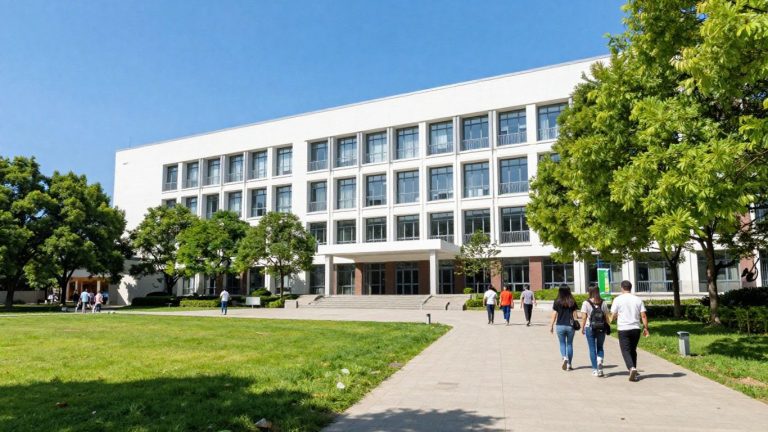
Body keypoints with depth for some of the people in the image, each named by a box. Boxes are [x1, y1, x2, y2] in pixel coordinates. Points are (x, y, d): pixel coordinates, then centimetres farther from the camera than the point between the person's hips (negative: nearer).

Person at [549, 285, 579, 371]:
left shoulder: (557, 302, -6)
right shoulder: (572, 302, -2)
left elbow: (554, 315, -4)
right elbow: (575, 315, 0)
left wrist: (551, 326, 4)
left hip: (560, 326, -1)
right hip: (570, 326, 1)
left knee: (562, 343, 13)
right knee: (569, 344, 12)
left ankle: (564, 357, -12)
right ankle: (569, 364, 14)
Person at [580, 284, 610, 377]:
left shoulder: (586, 303, -8)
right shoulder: (603, 303, 0)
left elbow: (584, 317, -9)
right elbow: (606, 317, 2)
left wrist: (582, 328, 0)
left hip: (590, 328, -2)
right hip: (601, 328, 2)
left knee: (592, 349, 7)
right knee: (600, 347, 17)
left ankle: (595, 370, 8)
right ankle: (600, 361, -10)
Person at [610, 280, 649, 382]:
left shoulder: (618, 299, -5)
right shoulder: (638, 299, 4)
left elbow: (613, 315, -4)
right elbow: (643, 316, 0)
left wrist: (611, 320, 17)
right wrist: (645, 328, 7)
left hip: (623, 329, -4)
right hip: (636, 328, 4)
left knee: (626, 351, -1)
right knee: (633, 350, 18)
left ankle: (631, 368, -23)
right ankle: (633, 370, 23)